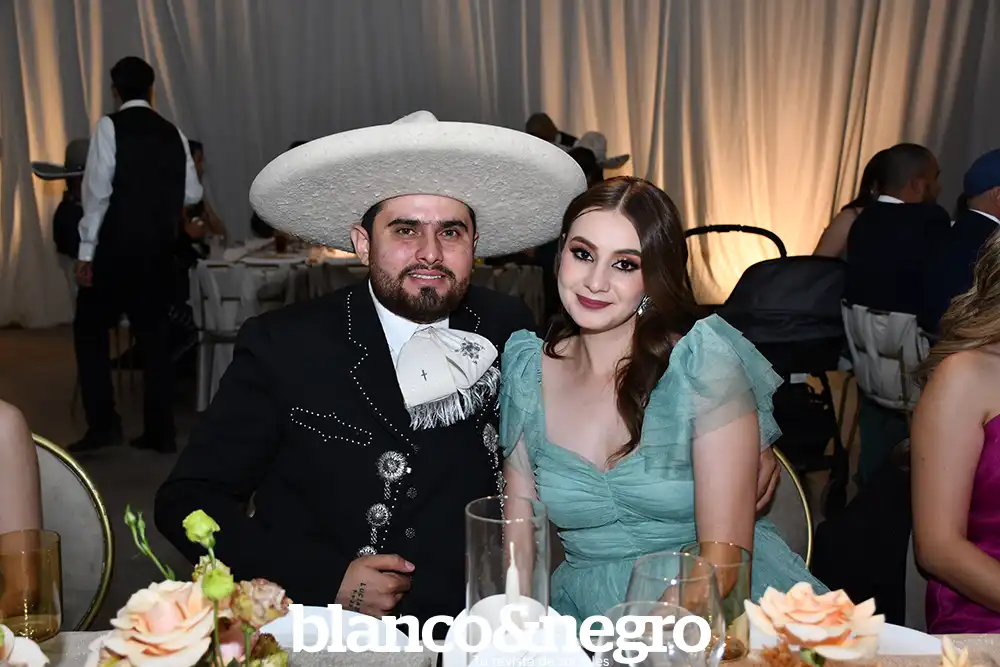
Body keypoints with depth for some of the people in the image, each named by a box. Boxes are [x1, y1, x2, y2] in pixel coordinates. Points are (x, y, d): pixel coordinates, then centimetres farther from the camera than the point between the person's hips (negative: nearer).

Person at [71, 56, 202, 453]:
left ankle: (103, 423, 2)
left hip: (117, 247, -4)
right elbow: (192, 194, 9)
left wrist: (86, 251, -9)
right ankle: (160, 432, 11)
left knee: (90, 329, 9)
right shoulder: (172, 133, 8)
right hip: (159, 250, 5)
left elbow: (98, 191, -11)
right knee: (154, 335, 10)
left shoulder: (110, 126, -5)